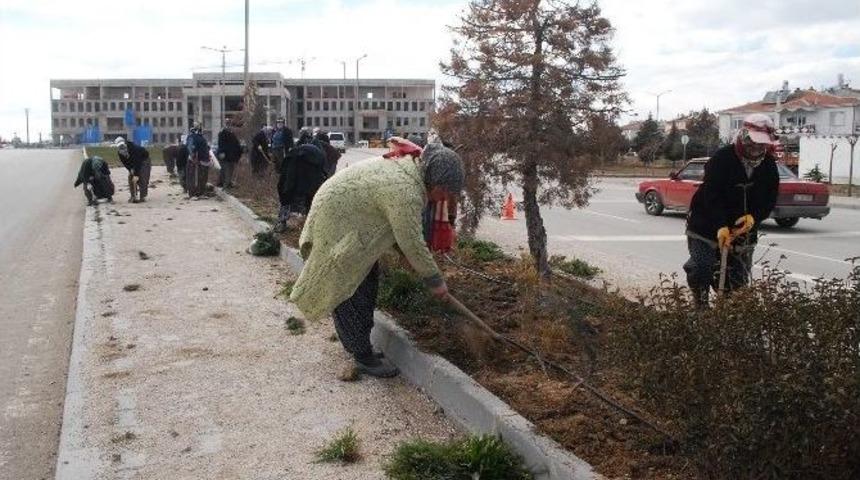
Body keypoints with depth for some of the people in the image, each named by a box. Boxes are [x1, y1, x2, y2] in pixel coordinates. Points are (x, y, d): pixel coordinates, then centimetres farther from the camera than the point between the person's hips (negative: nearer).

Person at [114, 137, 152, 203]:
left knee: (142, 179, -17)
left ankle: (142, 197, -14)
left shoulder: (134, 148, -37)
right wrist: (130, 169, -20)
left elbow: (137, 162, -36)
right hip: (133, 164, 7)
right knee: (130, 178, -2)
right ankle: (133, 196, 4)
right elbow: (125, 163, -5)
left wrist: (136, 175, -36)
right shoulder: (120, 152, -17)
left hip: (144, 160, -7)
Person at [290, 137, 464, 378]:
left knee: (366, 279, 14)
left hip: (354, 217, 10)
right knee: (349, 290, -4)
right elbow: (412, 244, -25)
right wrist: (435, 280, -13)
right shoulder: (405, 191, -30)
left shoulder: (411, 166, -1)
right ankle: (363, 357, 4)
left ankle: (356, 342, 25)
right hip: (337, 224, -10)